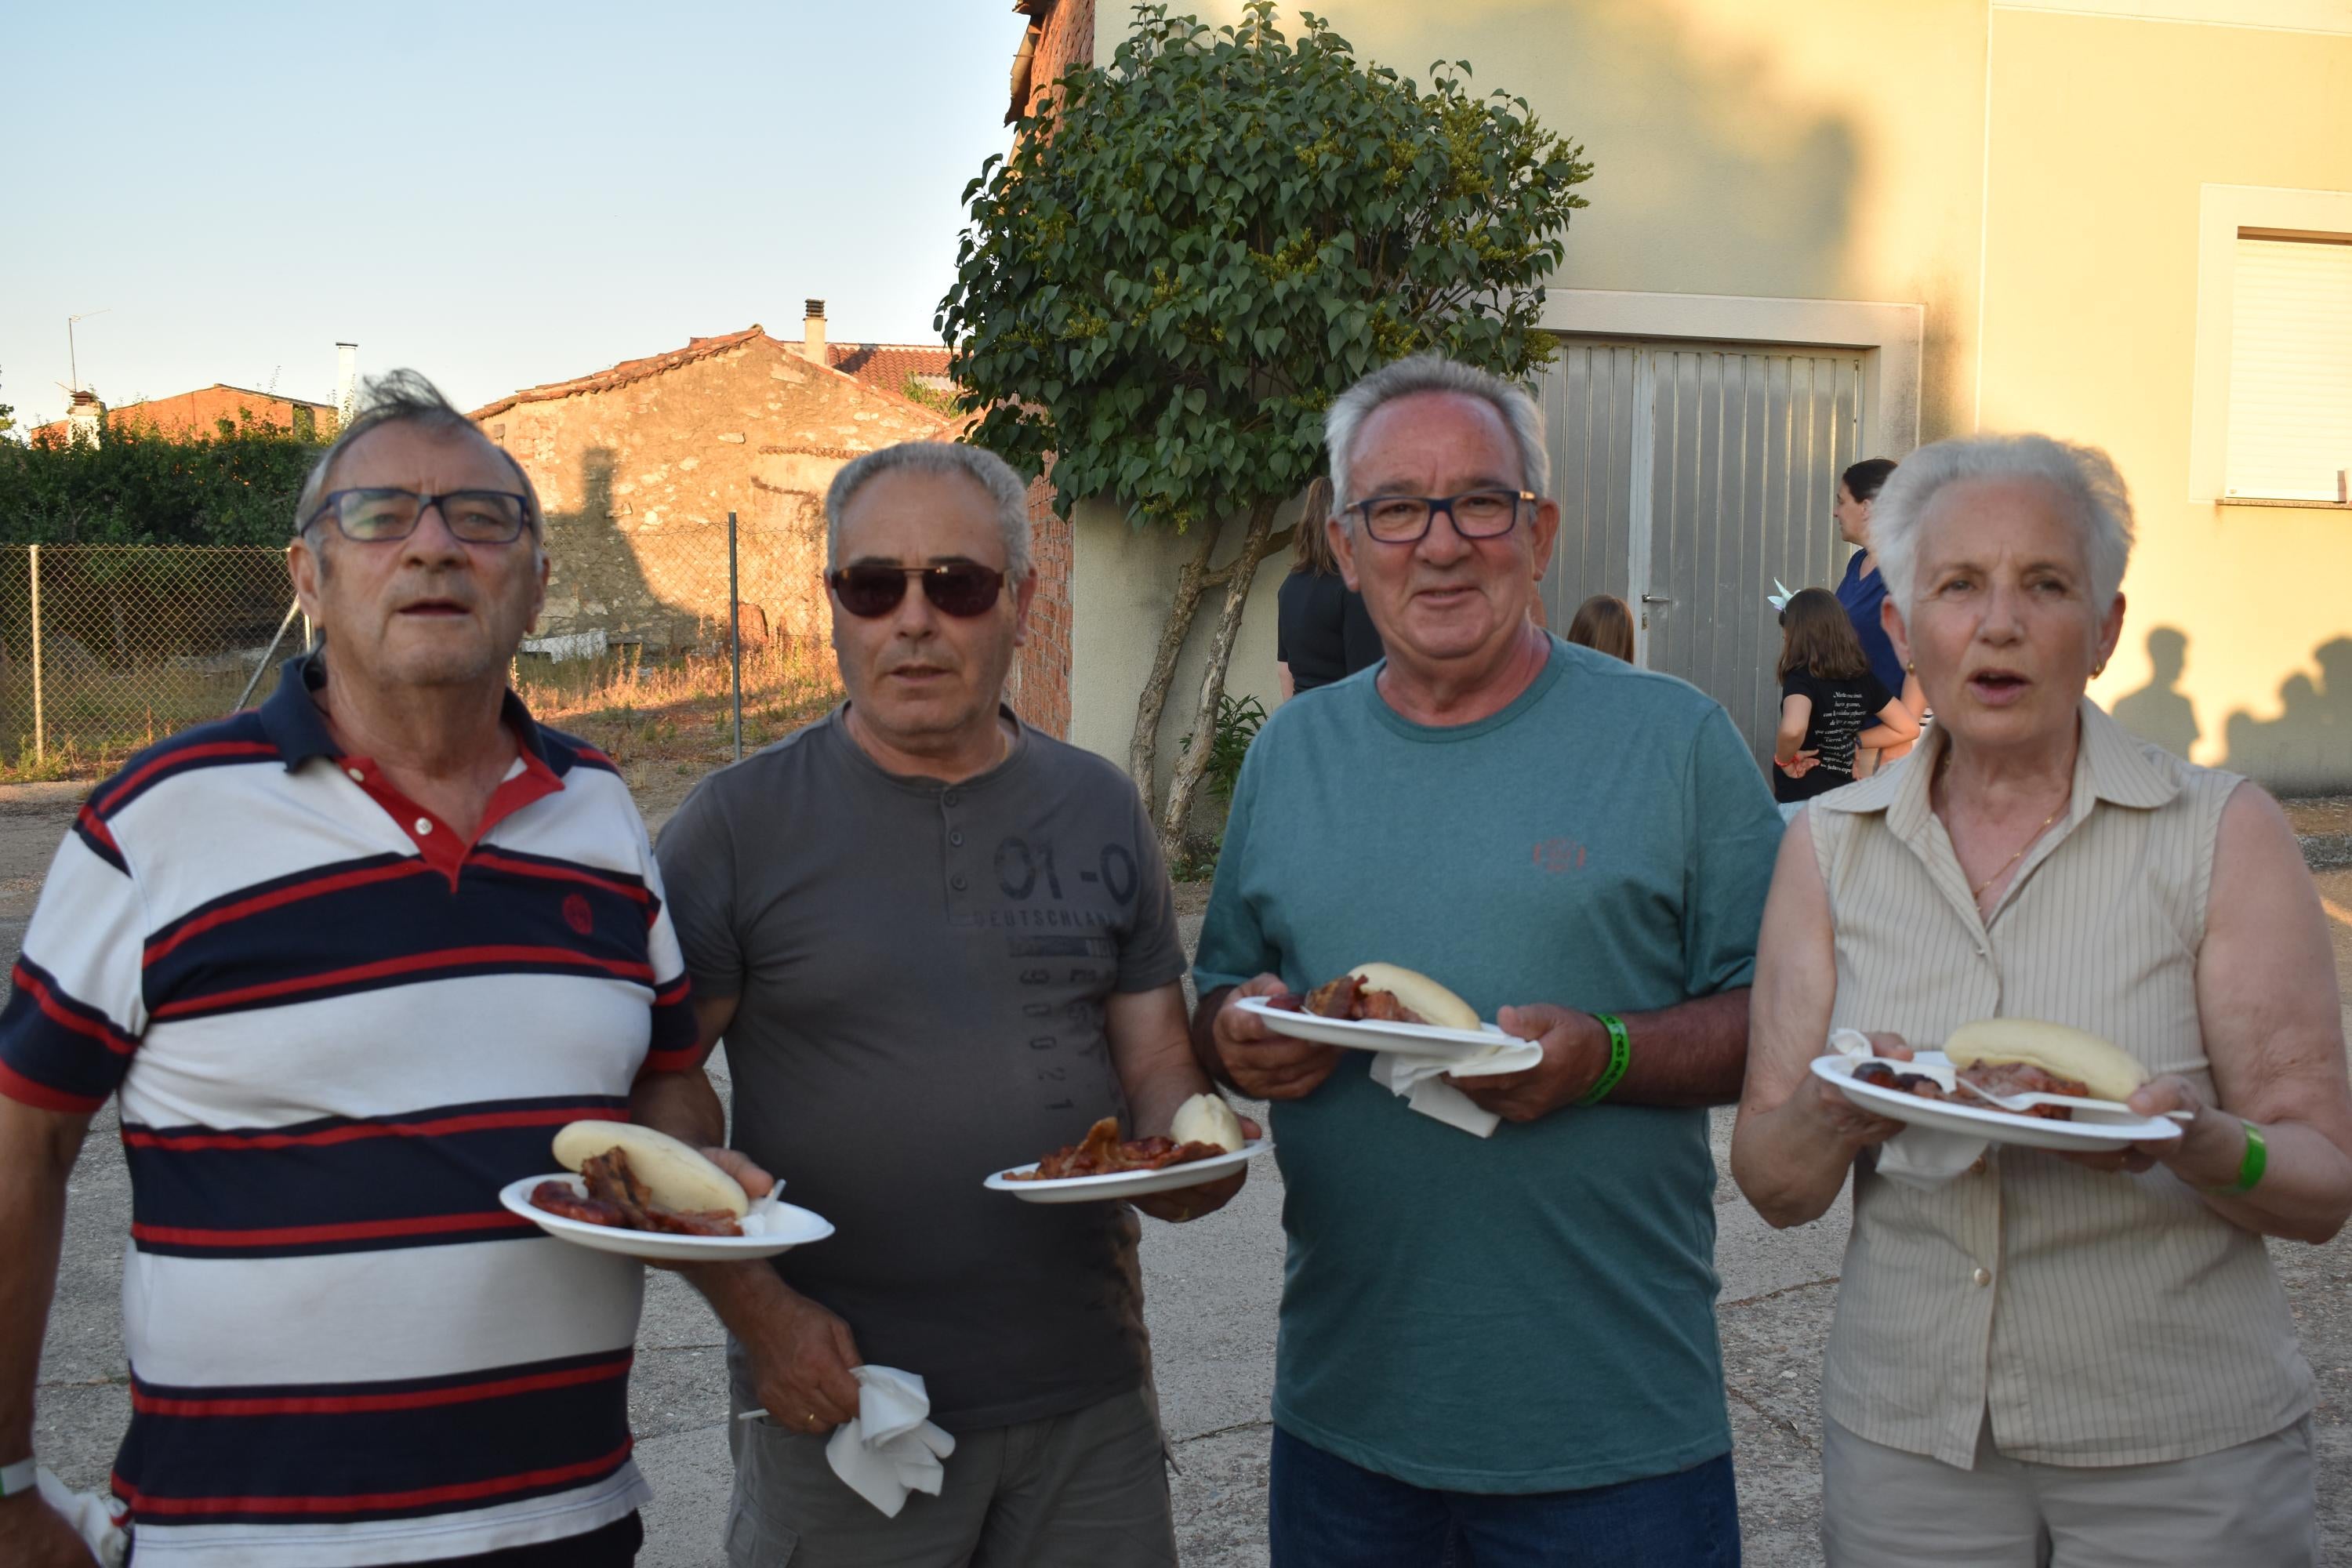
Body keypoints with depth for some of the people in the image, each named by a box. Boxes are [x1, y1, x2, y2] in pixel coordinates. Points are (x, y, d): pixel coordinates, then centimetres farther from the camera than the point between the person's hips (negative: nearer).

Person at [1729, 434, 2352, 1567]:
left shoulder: (2224, 834, -6)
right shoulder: (1831, 846, 0)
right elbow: (1773, 1187, 0)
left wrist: (2195, 1144, -27)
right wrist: (1836, 1117, -21)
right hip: (1904, 1442, 2)